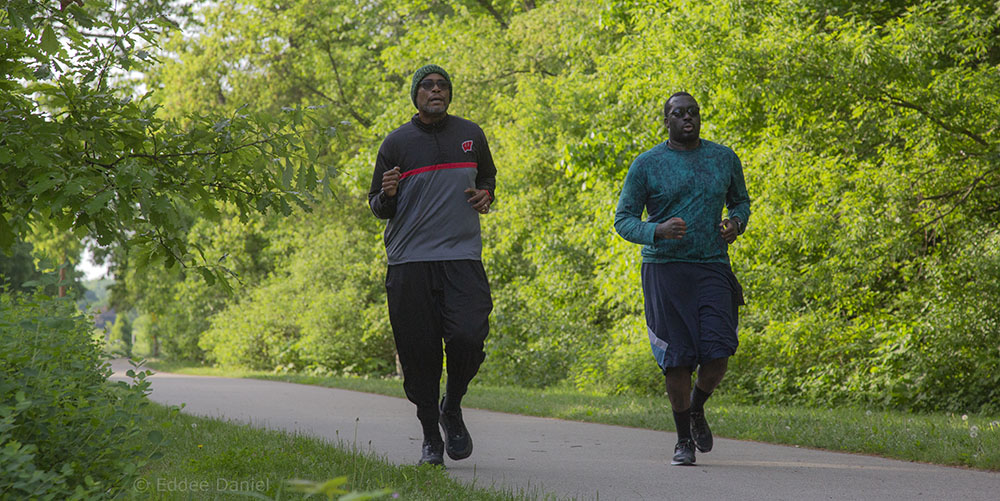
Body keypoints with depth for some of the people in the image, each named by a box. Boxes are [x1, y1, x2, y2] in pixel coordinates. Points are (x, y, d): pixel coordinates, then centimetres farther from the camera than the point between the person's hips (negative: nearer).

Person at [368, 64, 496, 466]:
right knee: (419, 353, -1)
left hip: (462, 256, 1)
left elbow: (487, 175, 30)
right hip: (410, 261, -1)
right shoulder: (397, 142, 6)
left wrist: (486, 195, 6)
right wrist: (387, 194, -14)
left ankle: (452, 409, 11)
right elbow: (378, 208, 9)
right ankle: (431, 438, 14)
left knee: (467, 337, -17)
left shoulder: (471, 134, 12)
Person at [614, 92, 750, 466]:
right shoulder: (646, 165, 0)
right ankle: (684, 439, 16)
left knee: (718, 355, -9)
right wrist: (657, 231, -19)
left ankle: (697, 408, 23)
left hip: (712, 267, 2)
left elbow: (740, 201, 23)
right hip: (665, 269, -2)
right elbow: (623, 220, 1)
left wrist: (736, 223, 0)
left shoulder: (724, 159, 9)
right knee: (678, 359, -2)